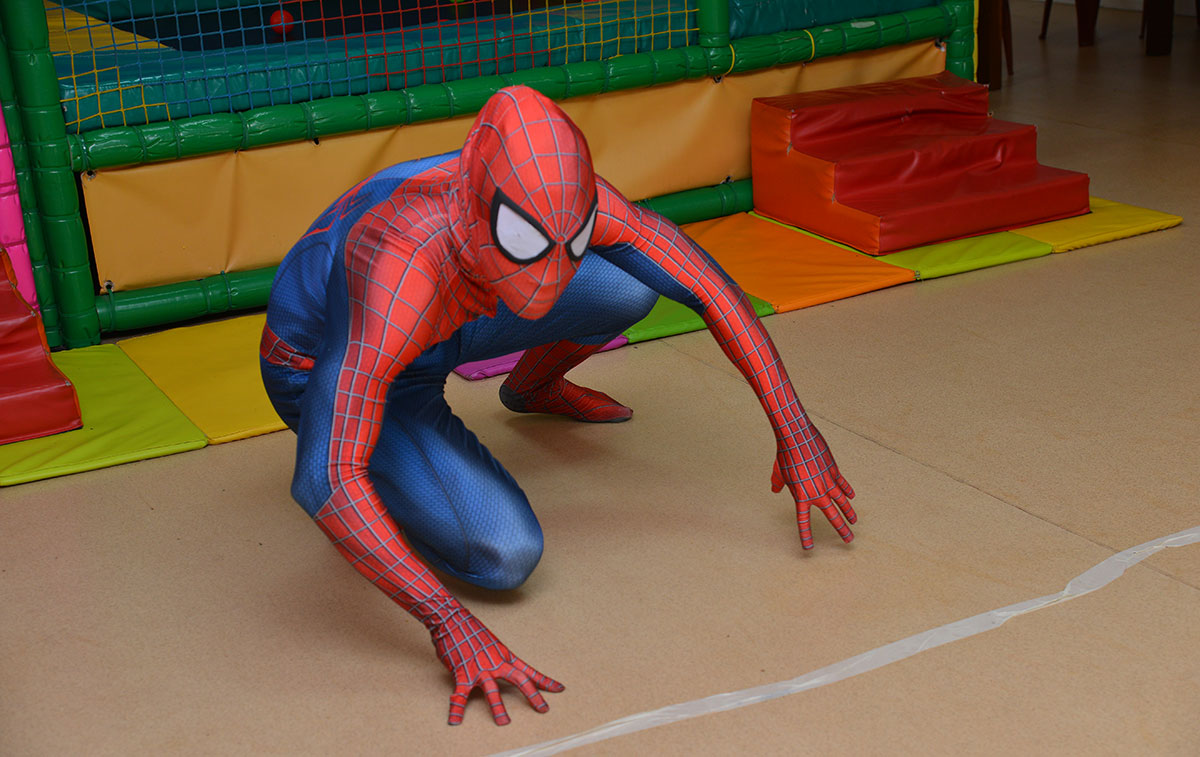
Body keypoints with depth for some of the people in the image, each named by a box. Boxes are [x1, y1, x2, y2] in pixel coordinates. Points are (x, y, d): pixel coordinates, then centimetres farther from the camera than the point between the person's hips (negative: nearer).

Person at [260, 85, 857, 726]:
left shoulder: (563, 198, -28)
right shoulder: (403, 269, -46)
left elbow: (711, 287, -17)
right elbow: (325, 481, -45)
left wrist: (795, 433, -17)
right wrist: (450, 625, -48)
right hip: (327, 371, -6)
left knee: (632, 287, -5)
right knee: (506, 553, -26)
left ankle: (531, 387, 27)